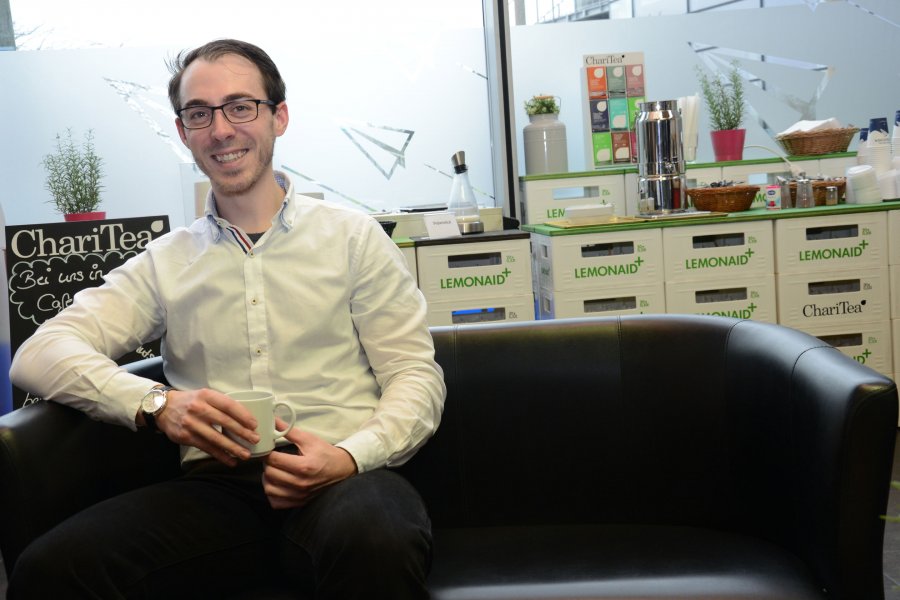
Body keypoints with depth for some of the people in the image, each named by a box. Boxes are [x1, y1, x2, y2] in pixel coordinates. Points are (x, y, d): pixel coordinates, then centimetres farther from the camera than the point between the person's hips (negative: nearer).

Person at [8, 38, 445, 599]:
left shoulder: (353, 236, 11)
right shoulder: (166, 262, 16)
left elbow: (416, 375, 6)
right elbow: (39, 354, 6)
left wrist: (350, 457, -15)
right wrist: (155, 402, -14)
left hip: (343, 477, -2)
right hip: (216, 485, 2)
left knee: (376, 544, -39)